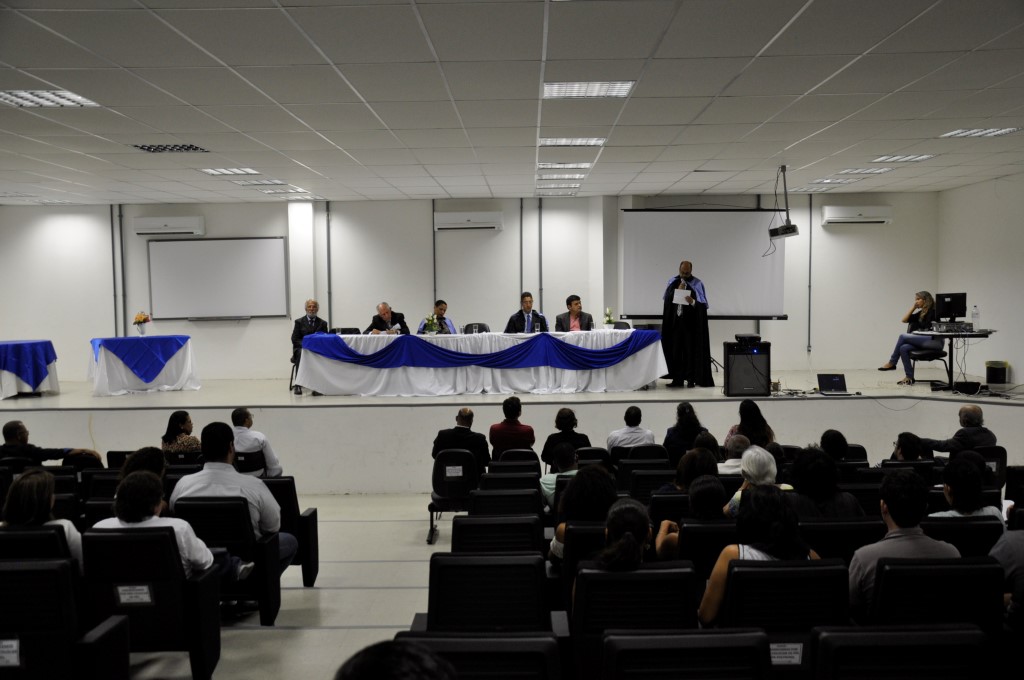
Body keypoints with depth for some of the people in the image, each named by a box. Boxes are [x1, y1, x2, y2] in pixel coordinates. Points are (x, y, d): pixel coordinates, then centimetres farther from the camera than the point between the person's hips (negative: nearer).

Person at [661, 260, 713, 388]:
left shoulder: (697, 284, -2)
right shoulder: (673, 282, 8)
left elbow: (704, 304, -4)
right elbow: (665, 298, 1)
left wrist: (693, 302, -23)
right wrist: (678, 291, -12)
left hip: (691, 323, -3)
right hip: (675, 321, 3)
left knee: (691, 350, -1)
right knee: (675, 350, 3)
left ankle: (691, 379, 4)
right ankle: (677, 379, 8)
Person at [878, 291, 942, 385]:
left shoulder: (933, 311, -5)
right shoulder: (921, 313, 19)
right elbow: (904, 319, 13)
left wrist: (915, 333, -9)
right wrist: (913, 307, 11)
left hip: (934, 341, -8)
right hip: (925, 341, 8)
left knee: (903, 336, -20)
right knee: (903, 348, -20)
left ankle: (892, 363, -10)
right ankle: (909, 377, -19)